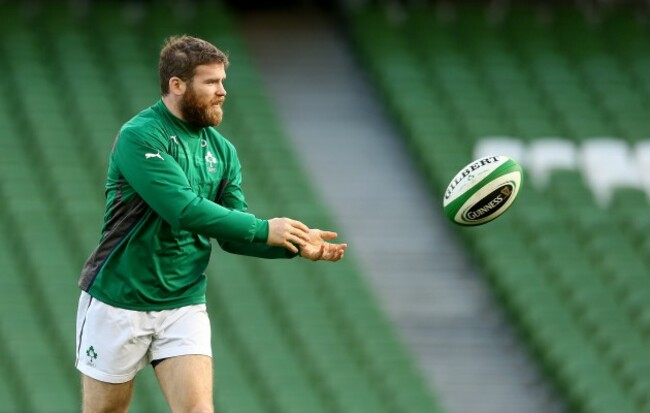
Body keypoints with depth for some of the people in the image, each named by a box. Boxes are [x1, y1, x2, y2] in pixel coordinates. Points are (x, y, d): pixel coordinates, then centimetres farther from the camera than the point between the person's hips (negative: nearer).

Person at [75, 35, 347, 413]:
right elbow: (185, 210, -27)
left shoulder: (222, 151, 6)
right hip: (119, 305, -5)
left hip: (184, 305, 5)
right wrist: (265, 229, -26)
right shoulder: (139, 137, -17)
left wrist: (296, 244, -10)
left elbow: (233, 235, 6)